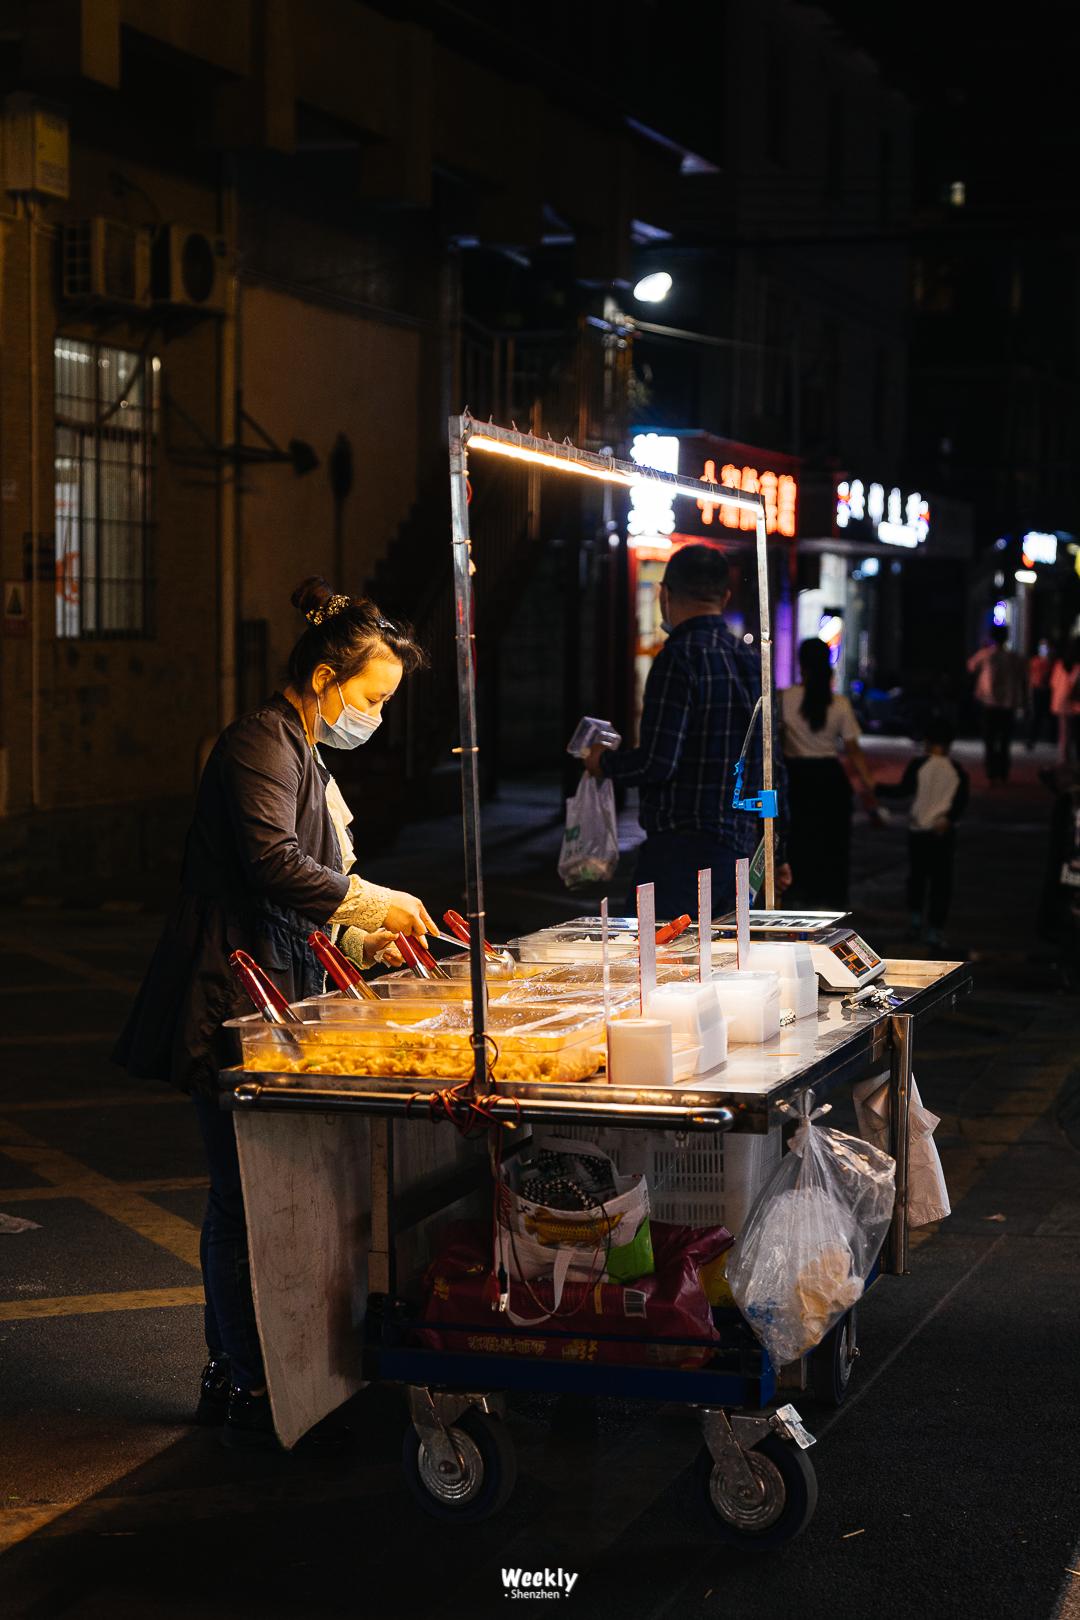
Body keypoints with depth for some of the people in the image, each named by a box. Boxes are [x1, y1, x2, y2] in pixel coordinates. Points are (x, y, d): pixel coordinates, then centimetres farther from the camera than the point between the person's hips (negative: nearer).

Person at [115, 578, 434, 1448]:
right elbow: (271, 862, -26)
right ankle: (249, 1393, 0)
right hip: (236, 1008, -10)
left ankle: (229, 1377, 21)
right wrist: (369, 901, -17)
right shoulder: (262, 744, -12)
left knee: (244, 1199, 14)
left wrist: (359, 935, 12)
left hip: (275, 1000, 10)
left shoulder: (303, 754, 20)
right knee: (247, 1201, -6)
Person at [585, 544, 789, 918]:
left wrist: (604, 762, 3)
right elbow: (774, 768, 19)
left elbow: (658, 763, -18)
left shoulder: (680, 658, -12)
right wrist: (776, 855, 27)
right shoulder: (751, 660, 14)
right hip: (741, 845, 8)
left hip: (684, 848, -8)